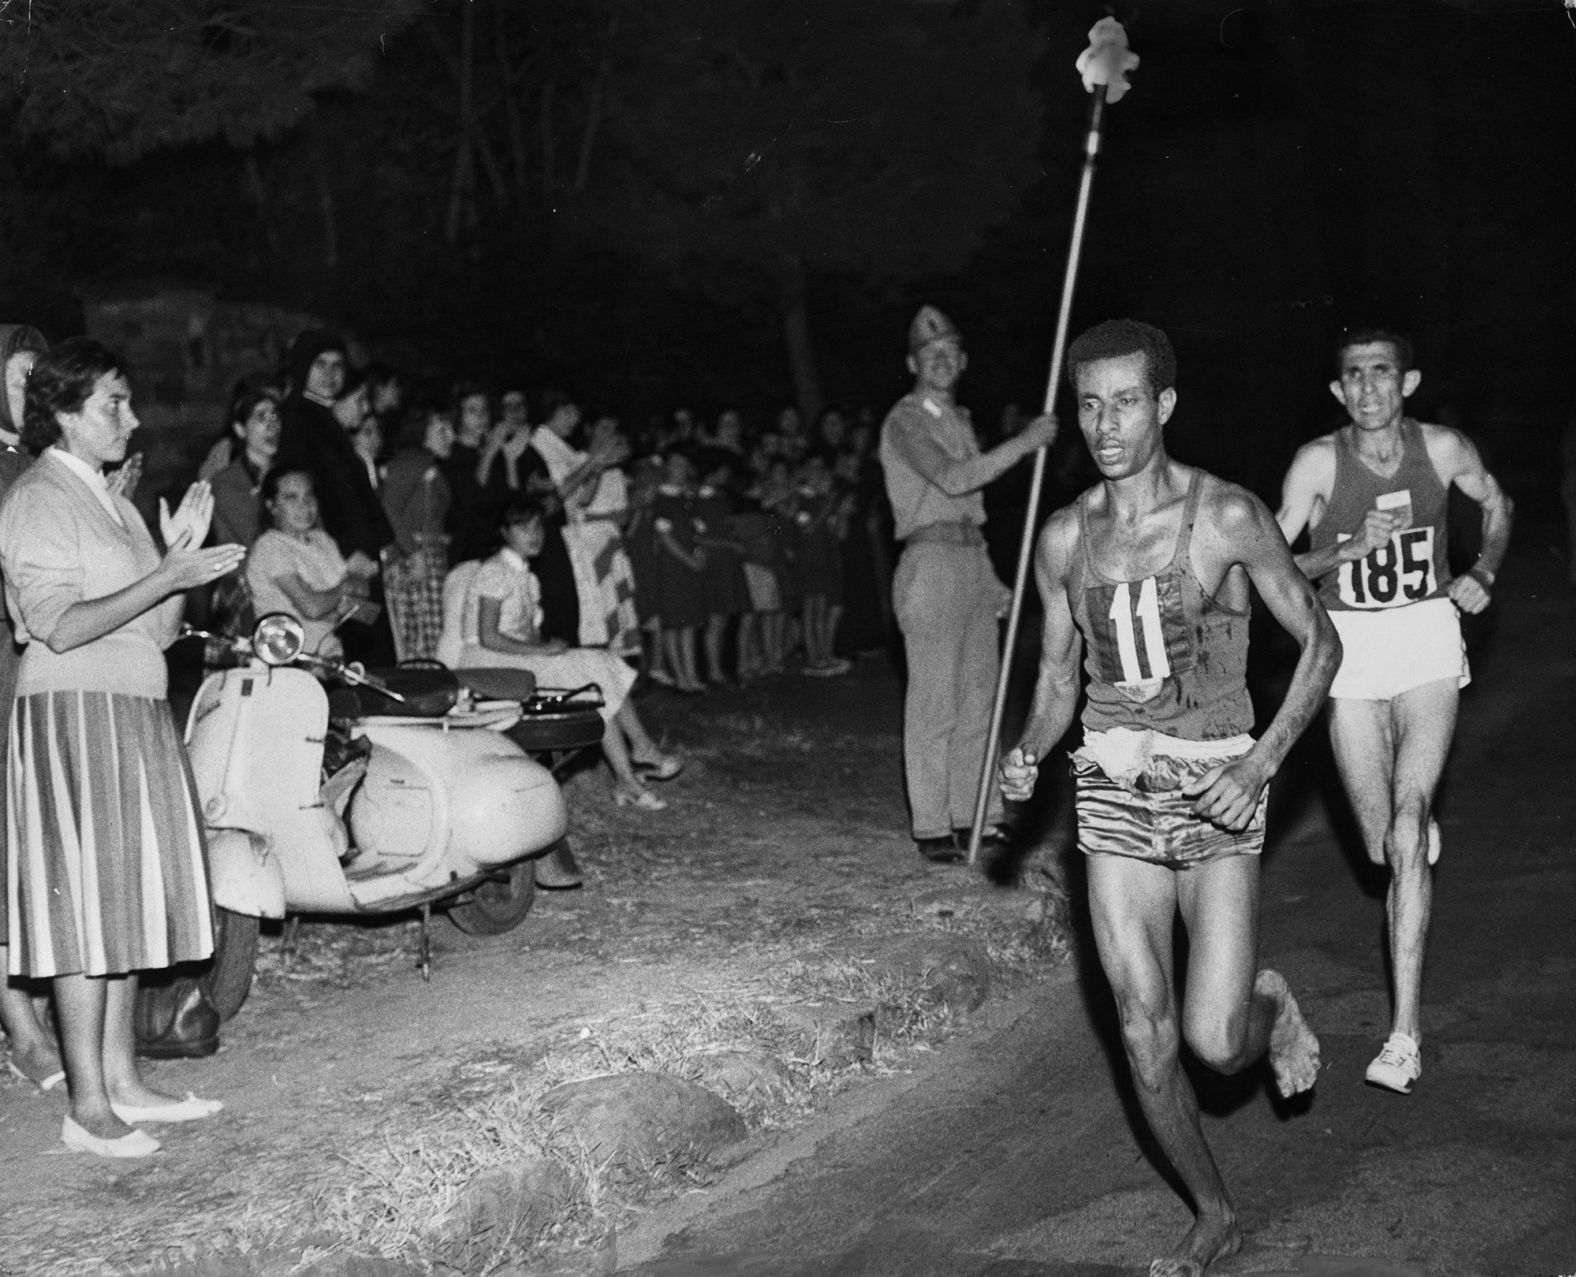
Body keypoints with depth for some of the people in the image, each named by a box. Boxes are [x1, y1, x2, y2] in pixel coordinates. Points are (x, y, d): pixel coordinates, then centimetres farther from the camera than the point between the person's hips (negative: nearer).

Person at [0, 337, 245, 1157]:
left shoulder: (105, 498, 18)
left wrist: (177, 558, 2)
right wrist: (168, 576, -21)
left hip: (133, 717, 9)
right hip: (75, 713, -9)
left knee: (127, 899, 11)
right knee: (85, 904, -8)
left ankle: (122, 1081, 19)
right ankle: (87, 1108, -3)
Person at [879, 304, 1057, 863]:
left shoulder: (958, 420, 21)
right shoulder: (906, 420, -6)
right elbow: (951, 479, -22)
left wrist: (992, 579, 19)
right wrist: (1023, 443, -22)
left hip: (973, 560, 8)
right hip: (931, 562, -8)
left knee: (978, 698, 8)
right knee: (933, 703, -7)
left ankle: (974, 818, 14)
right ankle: (931, 827, -3)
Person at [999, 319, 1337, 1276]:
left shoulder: (1228, 516, -9)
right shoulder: (1064, 537, 3)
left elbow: (1320, 641, -3)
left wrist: (1264, 760, -14)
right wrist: (1030, 754, -6)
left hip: (1216, 796, -3)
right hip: (1114, 793, 4)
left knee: (1216, 1042, -9)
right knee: (1145, 1035, 3)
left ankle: (1272, 1008, 28)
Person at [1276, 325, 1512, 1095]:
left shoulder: (1443, 449, -4)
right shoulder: (1319, 462, -10)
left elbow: (1497, 505, 17)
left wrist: (1484, 574, 0)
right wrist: (1348, 549, -24)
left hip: (1429, 639, -1)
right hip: (1350, 650, 1)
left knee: (1406, 831, -16)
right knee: (1381, 844, 10)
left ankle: (1405, 1033, -17)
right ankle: (1423, 831, 52)